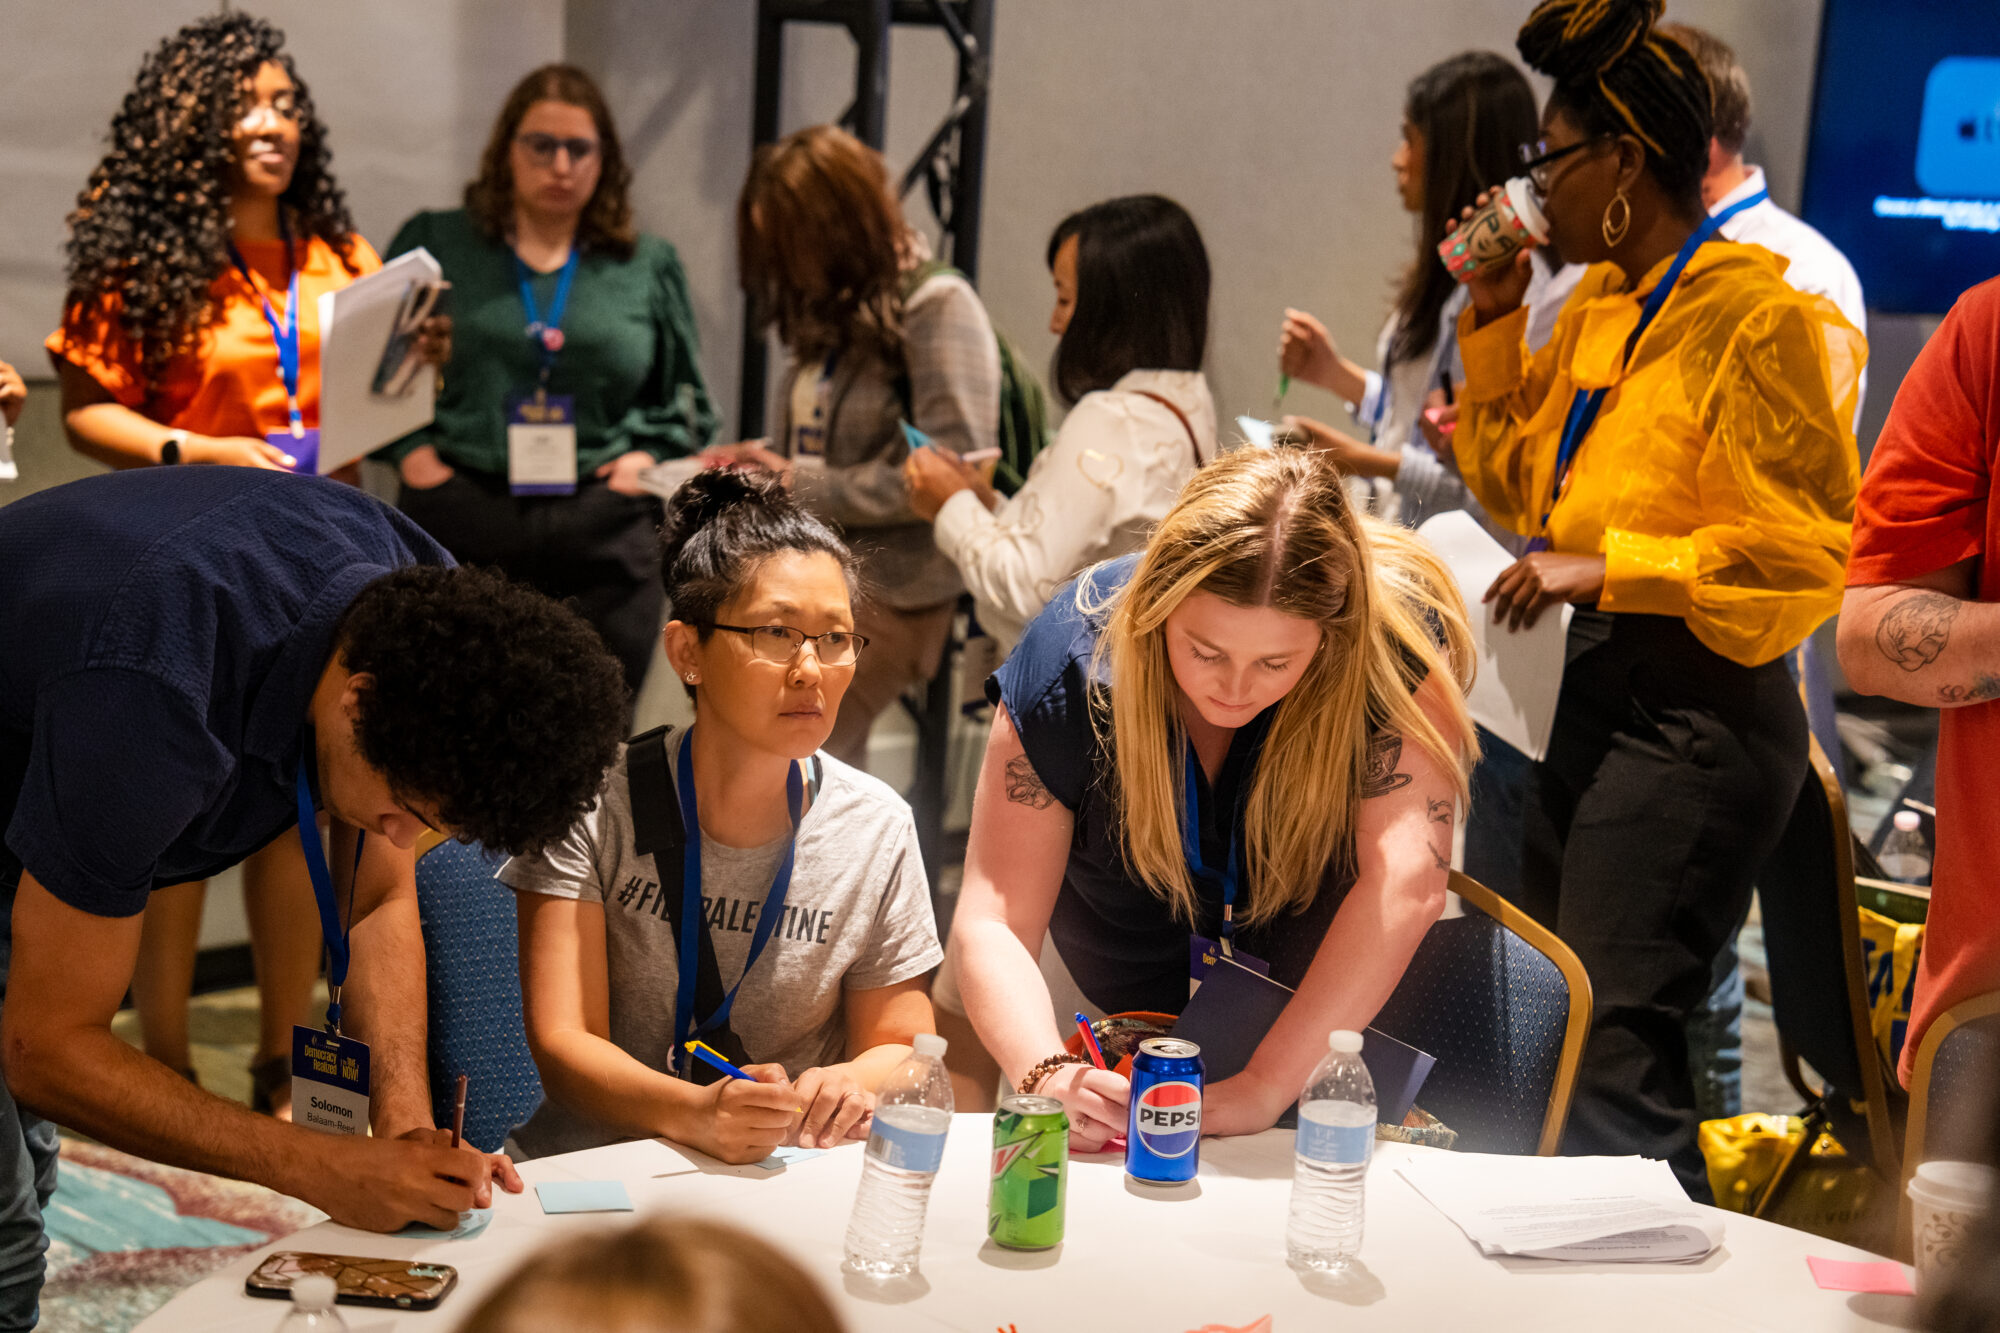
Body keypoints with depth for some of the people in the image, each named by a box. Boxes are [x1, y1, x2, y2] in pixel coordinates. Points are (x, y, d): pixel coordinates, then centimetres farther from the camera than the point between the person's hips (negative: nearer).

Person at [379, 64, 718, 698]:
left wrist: (648, 456, 2)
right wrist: (410, 449, 0)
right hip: (457, 525, -1)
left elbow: (688, 399, 19)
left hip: (603, 540, 1)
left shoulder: (650, 267, 15)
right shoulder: (433, 243, 11)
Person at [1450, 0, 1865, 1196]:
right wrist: (1493, 321, 11)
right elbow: (1518, 486, 21)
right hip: (1588, 693, 9)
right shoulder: (1599, 306, 13)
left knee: (1616, 1053, -12)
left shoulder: (1761, 319, -14)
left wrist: (1610, 567, -21)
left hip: (1693, 716, -9)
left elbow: (1811, 550, -17)